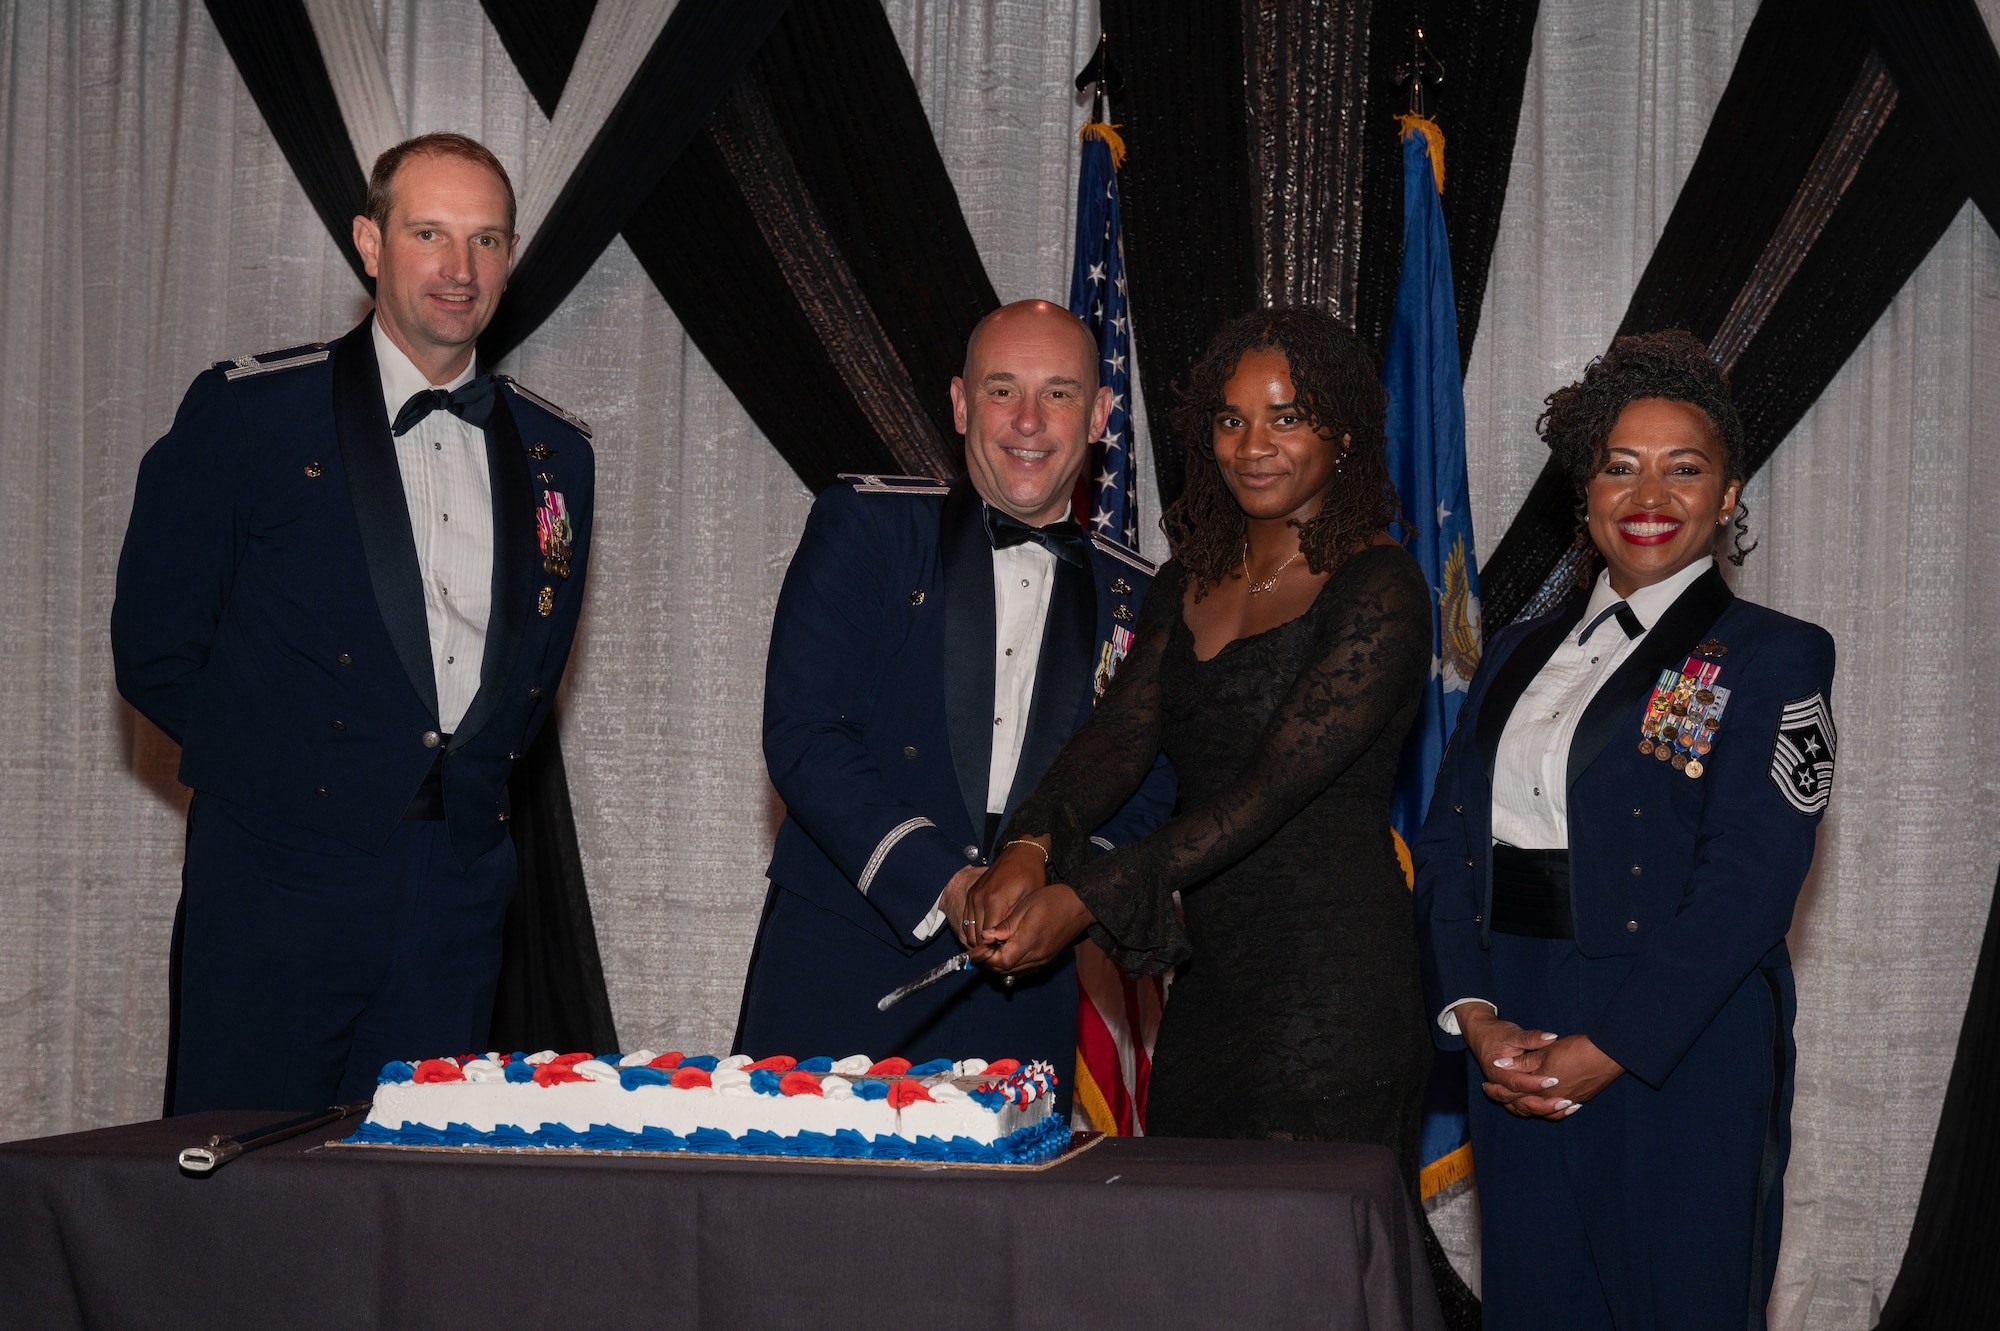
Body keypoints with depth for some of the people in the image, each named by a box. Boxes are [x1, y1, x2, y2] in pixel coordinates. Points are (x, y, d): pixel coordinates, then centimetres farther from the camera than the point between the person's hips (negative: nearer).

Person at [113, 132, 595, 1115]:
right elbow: (154, 653, 0)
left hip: (459, 896, 4)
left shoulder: (554, 452, 12)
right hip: (278, 883, -4)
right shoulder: (248, 413, -1)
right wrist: (275, 766, -1)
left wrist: (475, 771, 8)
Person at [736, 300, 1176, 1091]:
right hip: (840, 968, -2)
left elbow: (1146, 808, 12)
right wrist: (941, 882, -16)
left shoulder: (1136, 601, 11)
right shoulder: (863, 528, 3)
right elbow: (801, 734, -6)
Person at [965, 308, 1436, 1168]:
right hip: (1205, 976, 7)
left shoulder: (1380, 590, -9)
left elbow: (1276, 783, -17)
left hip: (1330, 974, -7)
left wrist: (1087, 901, -22)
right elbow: (1123, 730, 2)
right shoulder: (1189, 583, 14)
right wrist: (1032, 848, -18)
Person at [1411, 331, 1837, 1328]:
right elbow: (1448, 839, 7)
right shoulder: (1519, 653, 14)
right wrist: (1474, 1014, -9)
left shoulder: (1770, 658, -3)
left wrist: (1607, 1050, -18)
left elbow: (1747, 884, -13)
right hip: (1512, 1050, 5)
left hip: (1680, 1055, -5)